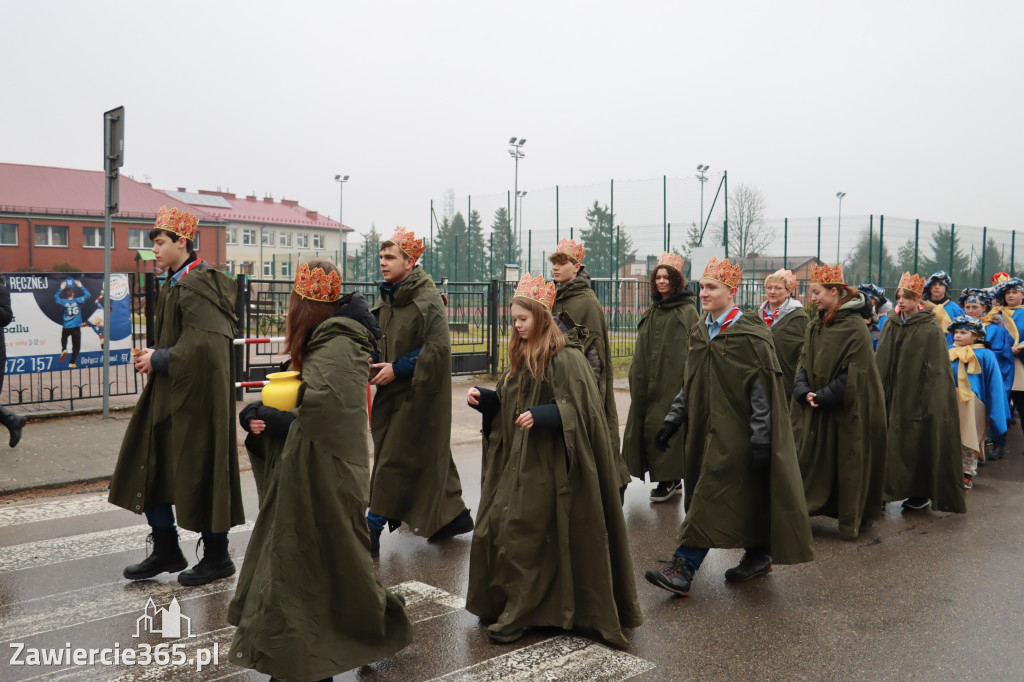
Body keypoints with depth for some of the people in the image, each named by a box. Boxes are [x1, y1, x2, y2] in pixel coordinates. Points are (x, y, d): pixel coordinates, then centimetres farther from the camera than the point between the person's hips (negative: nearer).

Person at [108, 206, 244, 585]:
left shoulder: (198, 286, -17)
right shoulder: (175, 285, 13)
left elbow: (204, 345, -26)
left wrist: (158, 360, -14)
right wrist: (153, 358, 8)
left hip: (196, 396, -10)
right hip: (169, 393, 10)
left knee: (199, 473, 0)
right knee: (150, 467, 12)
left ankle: (217, 558, 16)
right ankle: (166, 551, 26)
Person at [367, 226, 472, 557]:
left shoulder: (427, 298, -15)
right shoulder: (385, 299, 10)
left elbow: (438, 347, -22)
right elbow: (379, 340, 20)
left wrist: (397, 368, -19)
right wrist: (374, 363, 0)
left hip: (419, 393, -8)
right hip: (394, 391, 8)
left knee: (395, 459, -5)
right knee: (428, 456, 15)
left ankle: (372, 531, 2)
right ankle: (454, 514, 29)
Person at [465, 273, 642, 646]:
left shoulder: (566, 357, -13)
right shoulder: (522, 357, 14)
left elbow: (577, 407, -17)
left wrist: (541, 416, -28)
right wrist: (483, 398, 3)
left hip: (546, 462, -8)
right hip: (516, 457, 8)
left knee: (521, 535, -5)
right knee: (494, 527, 9)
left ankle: (518, 615, 10)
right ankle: (498, 603, 26)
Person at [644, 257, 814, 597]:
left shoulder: (750, 336, -12)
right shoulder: (699, 331, 10)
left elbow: (762, 391, -14)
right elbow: (690, 384, 17)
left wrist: (761, 441, -17)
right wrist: (674, 417, 11)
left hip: (734, 429, -7)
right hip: (705, 427, 7)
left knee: (712, 496, -9)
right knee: (744, 495, 14)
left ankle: (683, 569, -10)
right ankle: (758, 556, 28)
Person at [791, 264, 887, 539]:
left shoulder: (854, 326, -12)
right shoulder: (815, 325, 9)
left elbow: (854, 374, -16)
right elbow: (804, 363, 8)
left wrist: (823, 397, -17)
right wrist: (804, 391, -10)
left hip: (847, 411, -6)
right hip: (815, 407, 6)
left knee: (848, 462, 2)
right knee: (809, 458, 6)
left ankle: (853, 520, 15)